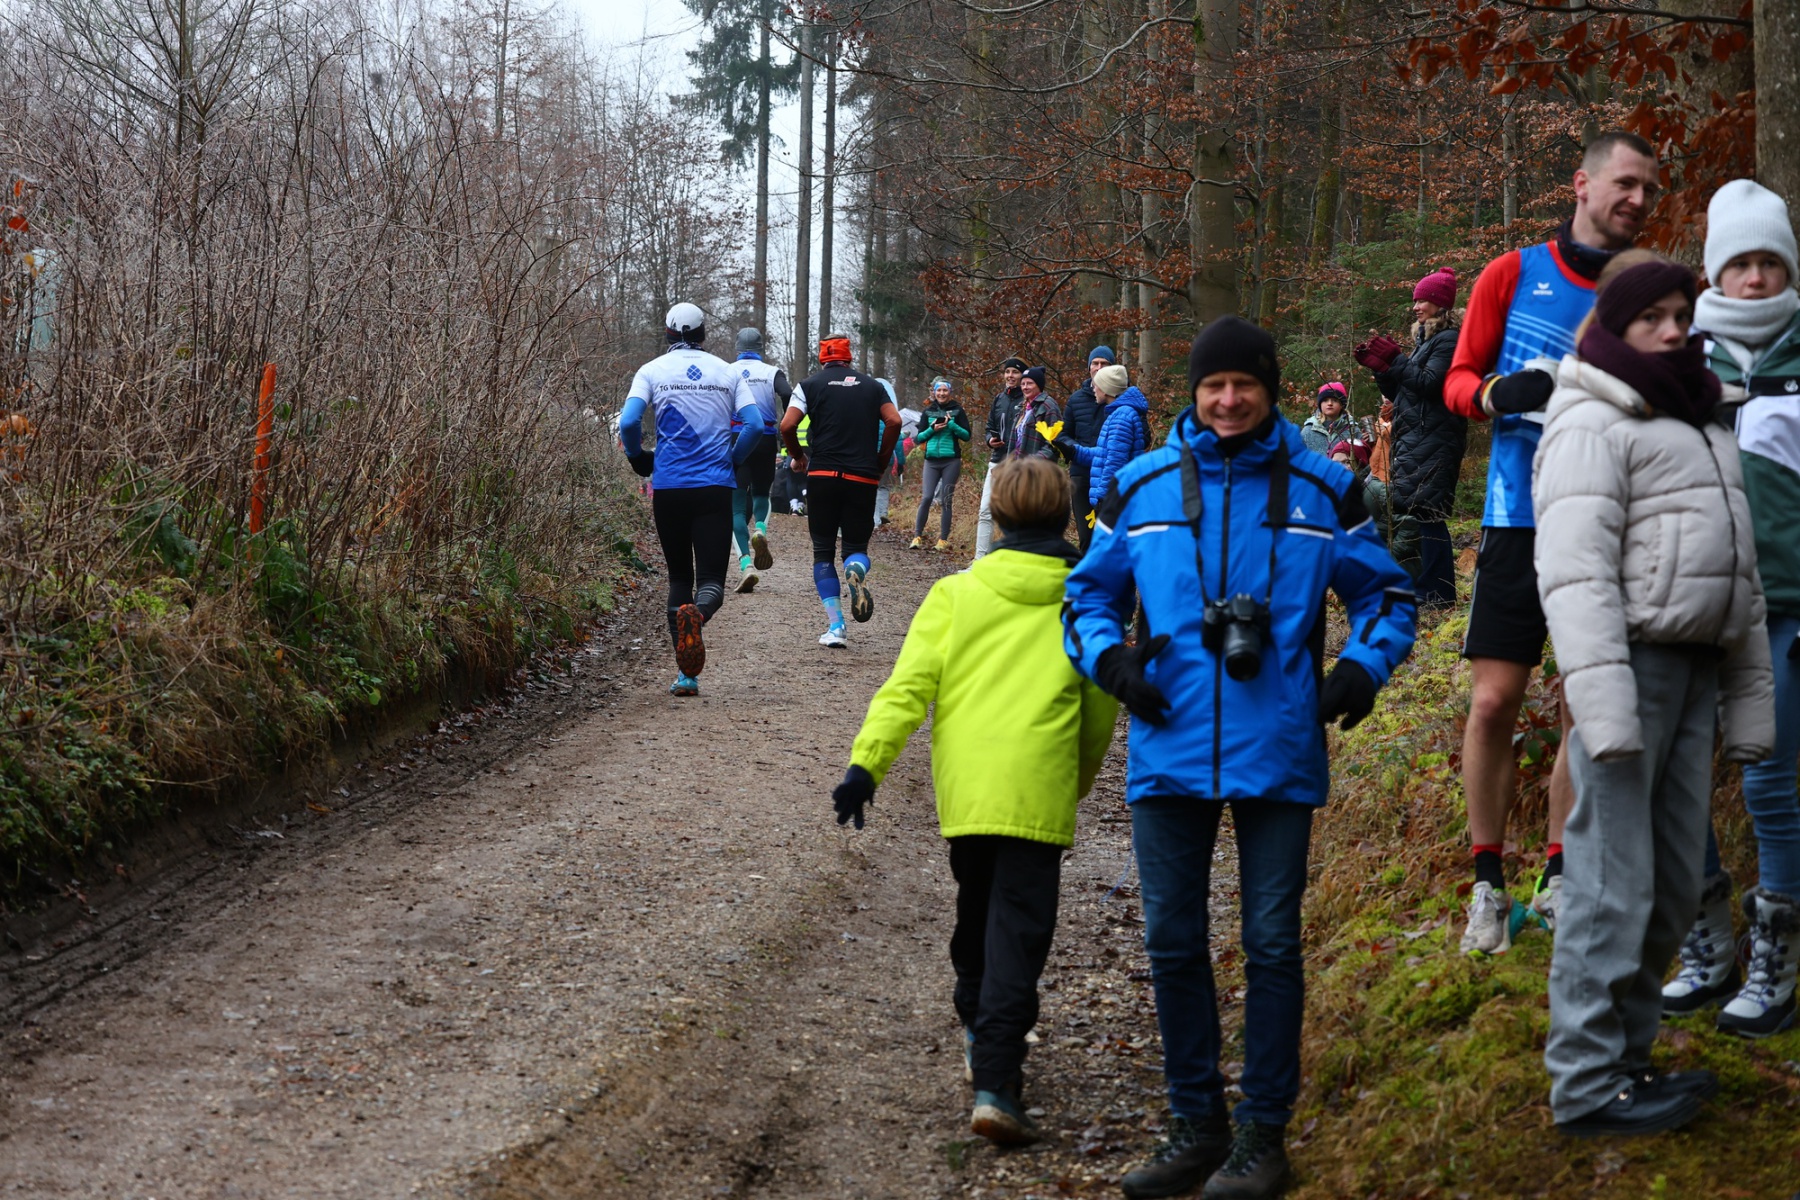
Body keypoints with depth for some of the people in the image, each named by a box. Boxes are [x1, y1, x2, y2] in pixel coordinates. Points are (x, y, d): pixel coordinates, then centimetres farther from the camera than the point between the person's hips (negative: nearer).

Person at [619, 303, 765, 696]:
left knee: (679, 577, 14)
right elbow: (755, 425, -3)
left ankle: (686, 674, 7)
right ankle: (696, 614, -39)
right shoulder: (727, 372, 7)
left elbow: (628, 423, -9)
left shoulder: (652, 371, 3)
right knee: (712, 579, -1)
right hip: (715, 487, 0)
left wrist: (641, 462, 8)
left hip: (668, 487, 1)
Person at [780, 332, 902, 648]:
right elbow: (894, 422, -1)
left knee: (823, 551, 9)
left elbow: (787, 426, -5)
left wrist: (798, 456, 12)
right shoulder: (872, 386, 12)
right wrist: (881, 462, 10)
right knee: (857, 546, 14)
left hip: (822, 476, -1)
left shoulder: (811, 384, 6)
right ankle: (857, 569, -26)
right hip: (863, 479, 1)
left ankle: (835, 627, -3)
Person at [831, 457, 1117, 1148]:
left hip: (961, 788, 2)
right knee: (1018, 931, -5)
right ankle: (993, 1083, -16)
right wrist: (1080, 781, 29)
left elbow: (909, 685, -5)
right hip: (1037, 791, -2)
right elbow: (1100, 709, 13)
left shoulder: (955, 594, 6)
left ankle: (979, 1029, 40)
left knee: (977, 910, 24)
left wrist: (867, 761, -9)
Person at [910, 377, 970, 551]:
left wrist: (951, 424, -12)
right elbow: (920, 437, 9)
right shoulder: (928, 412, 10)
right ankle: (917, 536, -3)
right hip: (931, 461, 1)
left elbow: (967, 435, 0)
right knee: (926, 498, -8)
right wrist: (932, 429, -8)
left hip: (951, 461, -1)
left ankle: (943, 540, 5)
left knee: (946, 500, 0)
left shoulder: (957, 411, 4)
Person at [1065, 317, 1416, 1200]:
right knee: (1173, 943, 8)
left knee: (1272, 945, 2)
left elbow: (1385, 592, 10)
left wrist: (1363, 665, -8)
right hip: (1169, 754, 2)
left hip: (1278, 755, -2)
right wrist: (1107, 653, -6)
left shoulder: (1321, 489, 2)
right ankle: (1195, 1126, 20)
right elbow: (1089, 593, 14)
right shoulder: (1141, 488, 5)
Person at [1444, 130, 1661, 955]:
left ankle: (1558, 881, 17)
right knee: (1494, 700, -6)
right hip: (1520, 516, -2)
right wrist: (1499, 392, -16)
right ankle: (1488, 886, 5)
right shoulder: (1515, 275, 2)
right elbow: (1458, 380, 6)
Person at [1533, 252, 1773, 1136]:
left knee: (1674, 885, 10)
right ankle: (1587, 1086, -4)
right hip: (1630, 663, -9)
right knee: (1614, 882, -9)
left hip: (1693, 670, 9)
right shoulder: (1593, 425, -6)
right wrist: (1602, 702, -25)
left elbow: (1738, 570, 26)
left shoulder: (1701, 426, 22)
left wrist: (1750, 697, 20)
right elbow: (1574, 569, -17)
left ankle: (1625, 1052, 21)